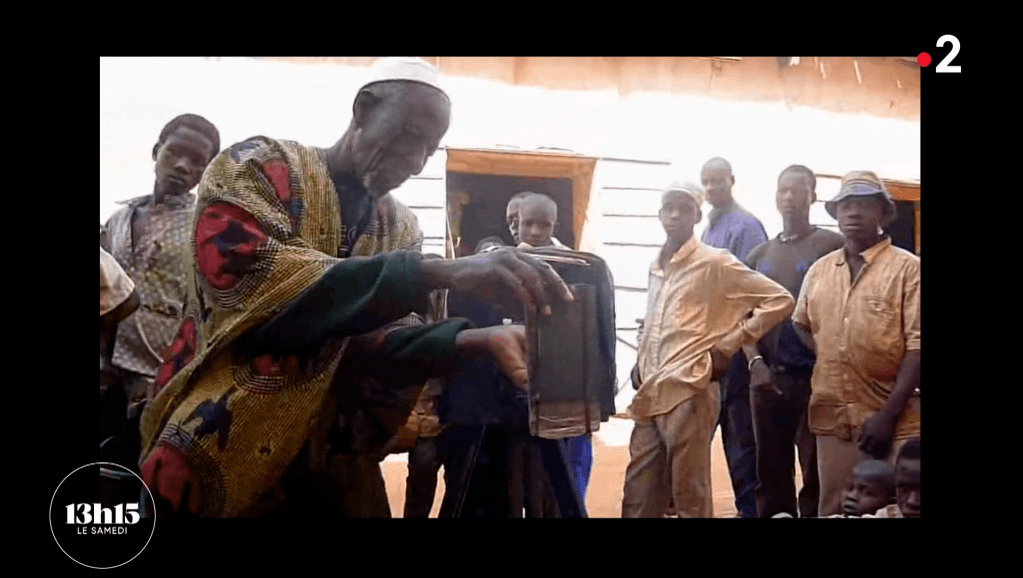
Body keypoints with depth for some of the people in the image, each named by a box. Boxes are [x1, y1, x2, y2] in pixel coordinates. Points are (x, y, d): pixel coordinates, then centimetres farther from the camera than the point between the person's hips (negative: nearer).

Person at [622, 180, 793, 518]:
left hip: (688, 392, -7)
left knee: (690, 499, 1)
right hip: (650, 395, 7)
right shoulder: (656, 268, 16)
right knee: (638, 499, 9)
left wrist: (728, 346, -7)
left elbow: (780, 300, -5)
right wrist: (641, 366, 14)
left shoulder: (715, 262, -4)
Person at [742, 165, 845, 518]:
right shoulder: (758, 256, 14)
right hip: (767, 378, 4)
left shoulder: (832, 246, 0)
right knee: (770, 474, 10)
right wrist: (755, 363, -2)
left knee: (817, 475, 0)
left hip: (815, 377, -4)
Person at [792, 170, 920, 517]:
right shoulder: (819, 270, 10)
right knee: (833, 509, 11)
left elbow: (917, 346, -10)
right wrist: (826, 366, 4)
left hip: (892, 422, -4)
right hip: (832, 420, 4)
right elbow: (800, 324, 22)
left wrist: (889, 414, -15)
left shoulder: (907, 268, -5)